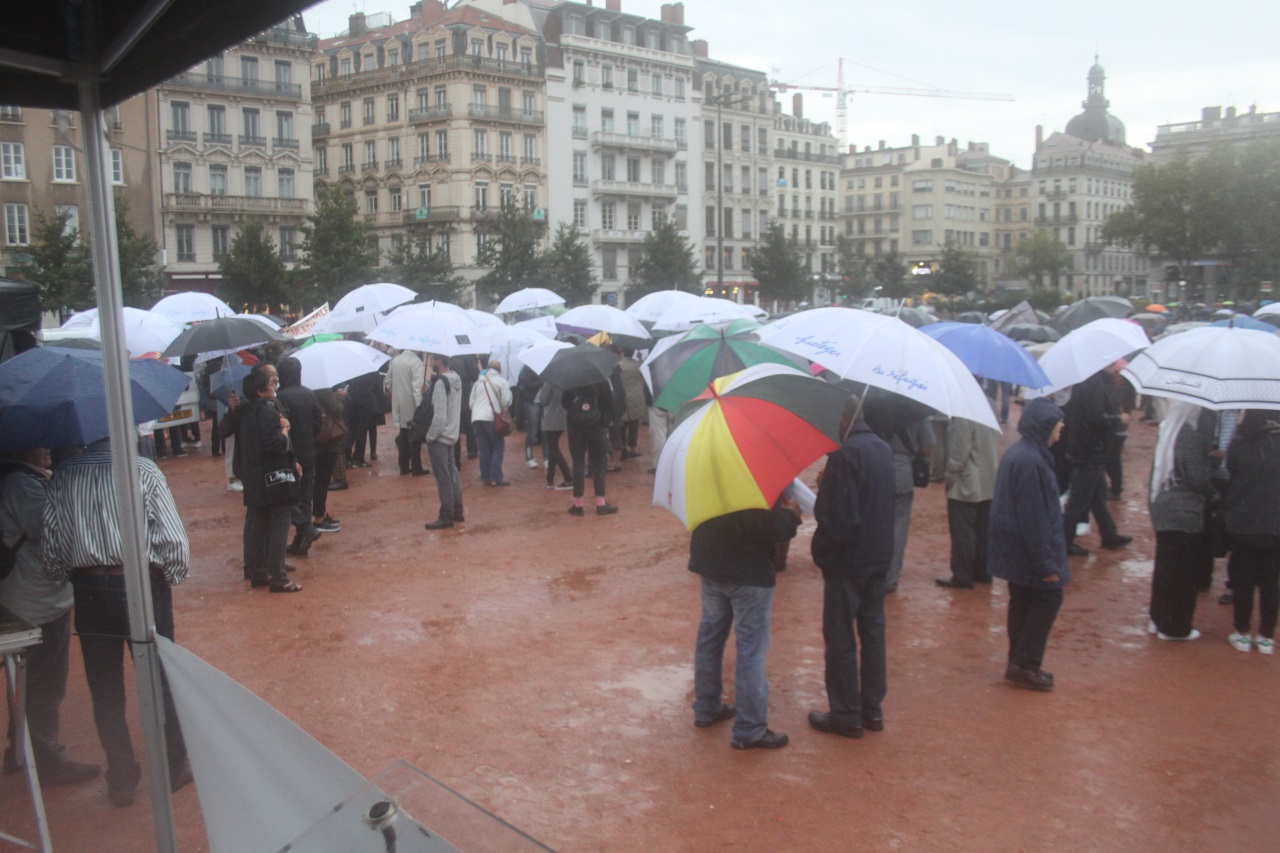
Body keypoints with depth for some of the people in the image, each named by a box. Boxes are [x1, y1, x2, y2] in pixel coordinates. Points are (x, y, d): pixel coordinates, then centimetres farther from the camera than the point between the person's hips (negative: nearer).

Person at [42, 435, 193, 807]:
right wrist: (172, 577, 3)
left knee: (104, 689, 14)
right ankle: (176, 766, 26)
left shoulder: (62, 476, -1)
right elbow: (174, 538, -13)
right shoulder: (143, 470, -10)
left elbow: (51, 545, -1)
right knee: (160, 680, 13)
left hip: (88, 591, 2)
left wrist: (65, 581, 15)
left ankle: (122, 779, 24)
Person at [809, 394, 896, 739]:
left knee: (840, 638, 4)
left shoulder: (845, 453, -21)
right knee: (873, 632, 16)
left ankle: (845, 715, 12)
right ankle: (872, 708, 26)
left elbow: (838, 517, -24)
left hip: (847, 561, -8)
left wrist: (821, 548, -7)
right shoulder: (883, 448, 6)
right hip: (880, 558, 8)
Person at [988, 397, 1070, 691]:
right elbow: (1033, 517, -24)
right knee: (1049, 597, 1)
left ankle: (1020, 664, 24)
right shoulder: (1030, 461, -24)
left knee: (1023, 601, 15)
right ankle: (1024, 665, 5)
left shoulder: (1019, 452, 10)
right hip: (1028, 548, -10)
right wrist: (1046, 563, -20)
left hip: (1014, 549, 10)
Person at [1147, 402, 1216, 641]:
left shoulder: (1167, 429, 5)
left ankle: (1159, 618, 30)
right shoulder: (1190, 436, -20)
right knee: (1183, 573, 4)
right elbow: (1199, 479, -17)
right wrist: (1214, 461, -3)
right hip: (1185, 514, -8)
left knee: (1165, 566, 19)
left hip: (1163, 508, 8)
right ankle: (1175, 627, 14)